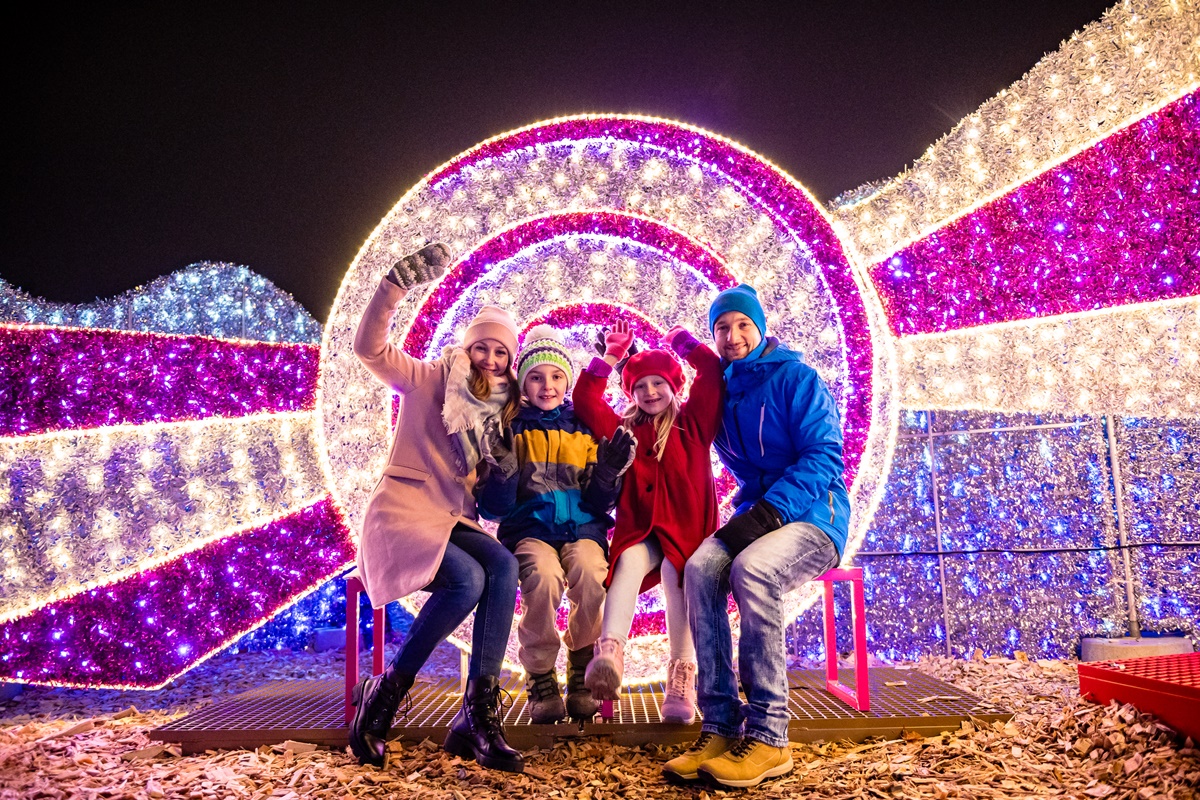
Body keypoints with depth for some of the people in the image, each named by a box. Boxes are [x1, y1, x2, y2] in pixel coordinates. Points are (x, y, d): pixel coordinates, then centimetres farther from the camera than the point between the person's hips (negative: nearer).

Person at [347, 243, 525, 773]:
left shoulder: (500, 413, 16)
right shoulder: (428, 381, 2)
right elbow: (369, 348, -10)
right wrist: (396, 285, -23)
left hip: (454, 524, 5)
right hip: (401, 516, -5)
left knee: (503, 566, -28)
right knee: (468, 580, -31)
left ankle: (477, 715, -27)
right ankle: (384, 694, -13)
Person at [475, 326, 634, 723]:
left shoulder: (586, 429, 14)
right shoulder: (512, 430, 10)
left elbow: (600, 504, 10)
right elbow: (494, 508, 4)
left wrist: (608, 472, -9)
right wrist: (503, 466, -14)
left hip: (582, 527, 1)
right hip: (530, 528, -1)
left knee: (590, 572, -34)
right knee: (544, 575, -35)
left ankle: (582, 674, -9)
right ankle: (540, 679, -11)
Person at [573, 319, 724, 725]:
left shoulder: (692, 422, 13)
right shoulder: (625, 429, 18)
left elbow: (712, 375, 3)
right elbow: (586, 402, 11)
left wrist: (684, 340, 10)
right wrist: (609, 358, 7)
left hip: (687, 527, -1)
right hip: (639, 530, 1)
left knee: (677, 576, -31)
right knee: (630, 562, -32)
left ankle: (682, 677, -31)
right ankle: (610, 653, -50)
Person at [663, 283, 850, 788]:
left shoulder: (797, 379, -2)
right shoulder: (720, 393, 15)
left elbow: (824, 456, -12)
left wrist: (769, 510, -23)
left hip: (812, 518, -5)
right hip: (756, 516, 5)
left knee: (752, 568, -35)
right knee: (700, 567, -26)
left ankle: (768, 737, -26)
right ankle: (720, 727, -23)